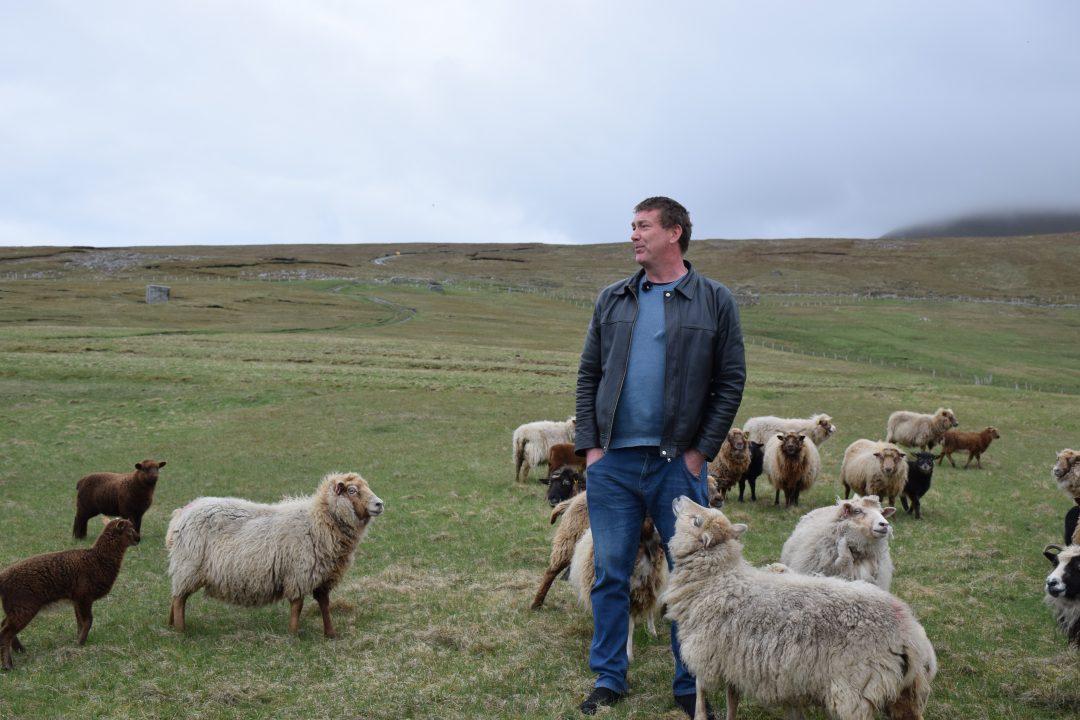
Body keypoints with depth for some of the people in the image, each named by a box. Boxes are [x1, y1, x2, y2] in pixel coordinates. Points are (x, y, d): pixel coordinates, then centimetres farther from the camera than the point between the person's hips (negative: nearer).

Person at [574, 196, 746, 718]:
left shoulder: (715, 302, 1)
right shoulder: (612, 300, 10)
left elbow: (731, 383, 0)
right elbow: (588, 375, 10)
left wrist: (701, 451, -7)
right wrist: (589, 445, 0)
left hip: (678, 463, -2)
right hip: (612, 461, 2)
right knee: (610, 574, 7)